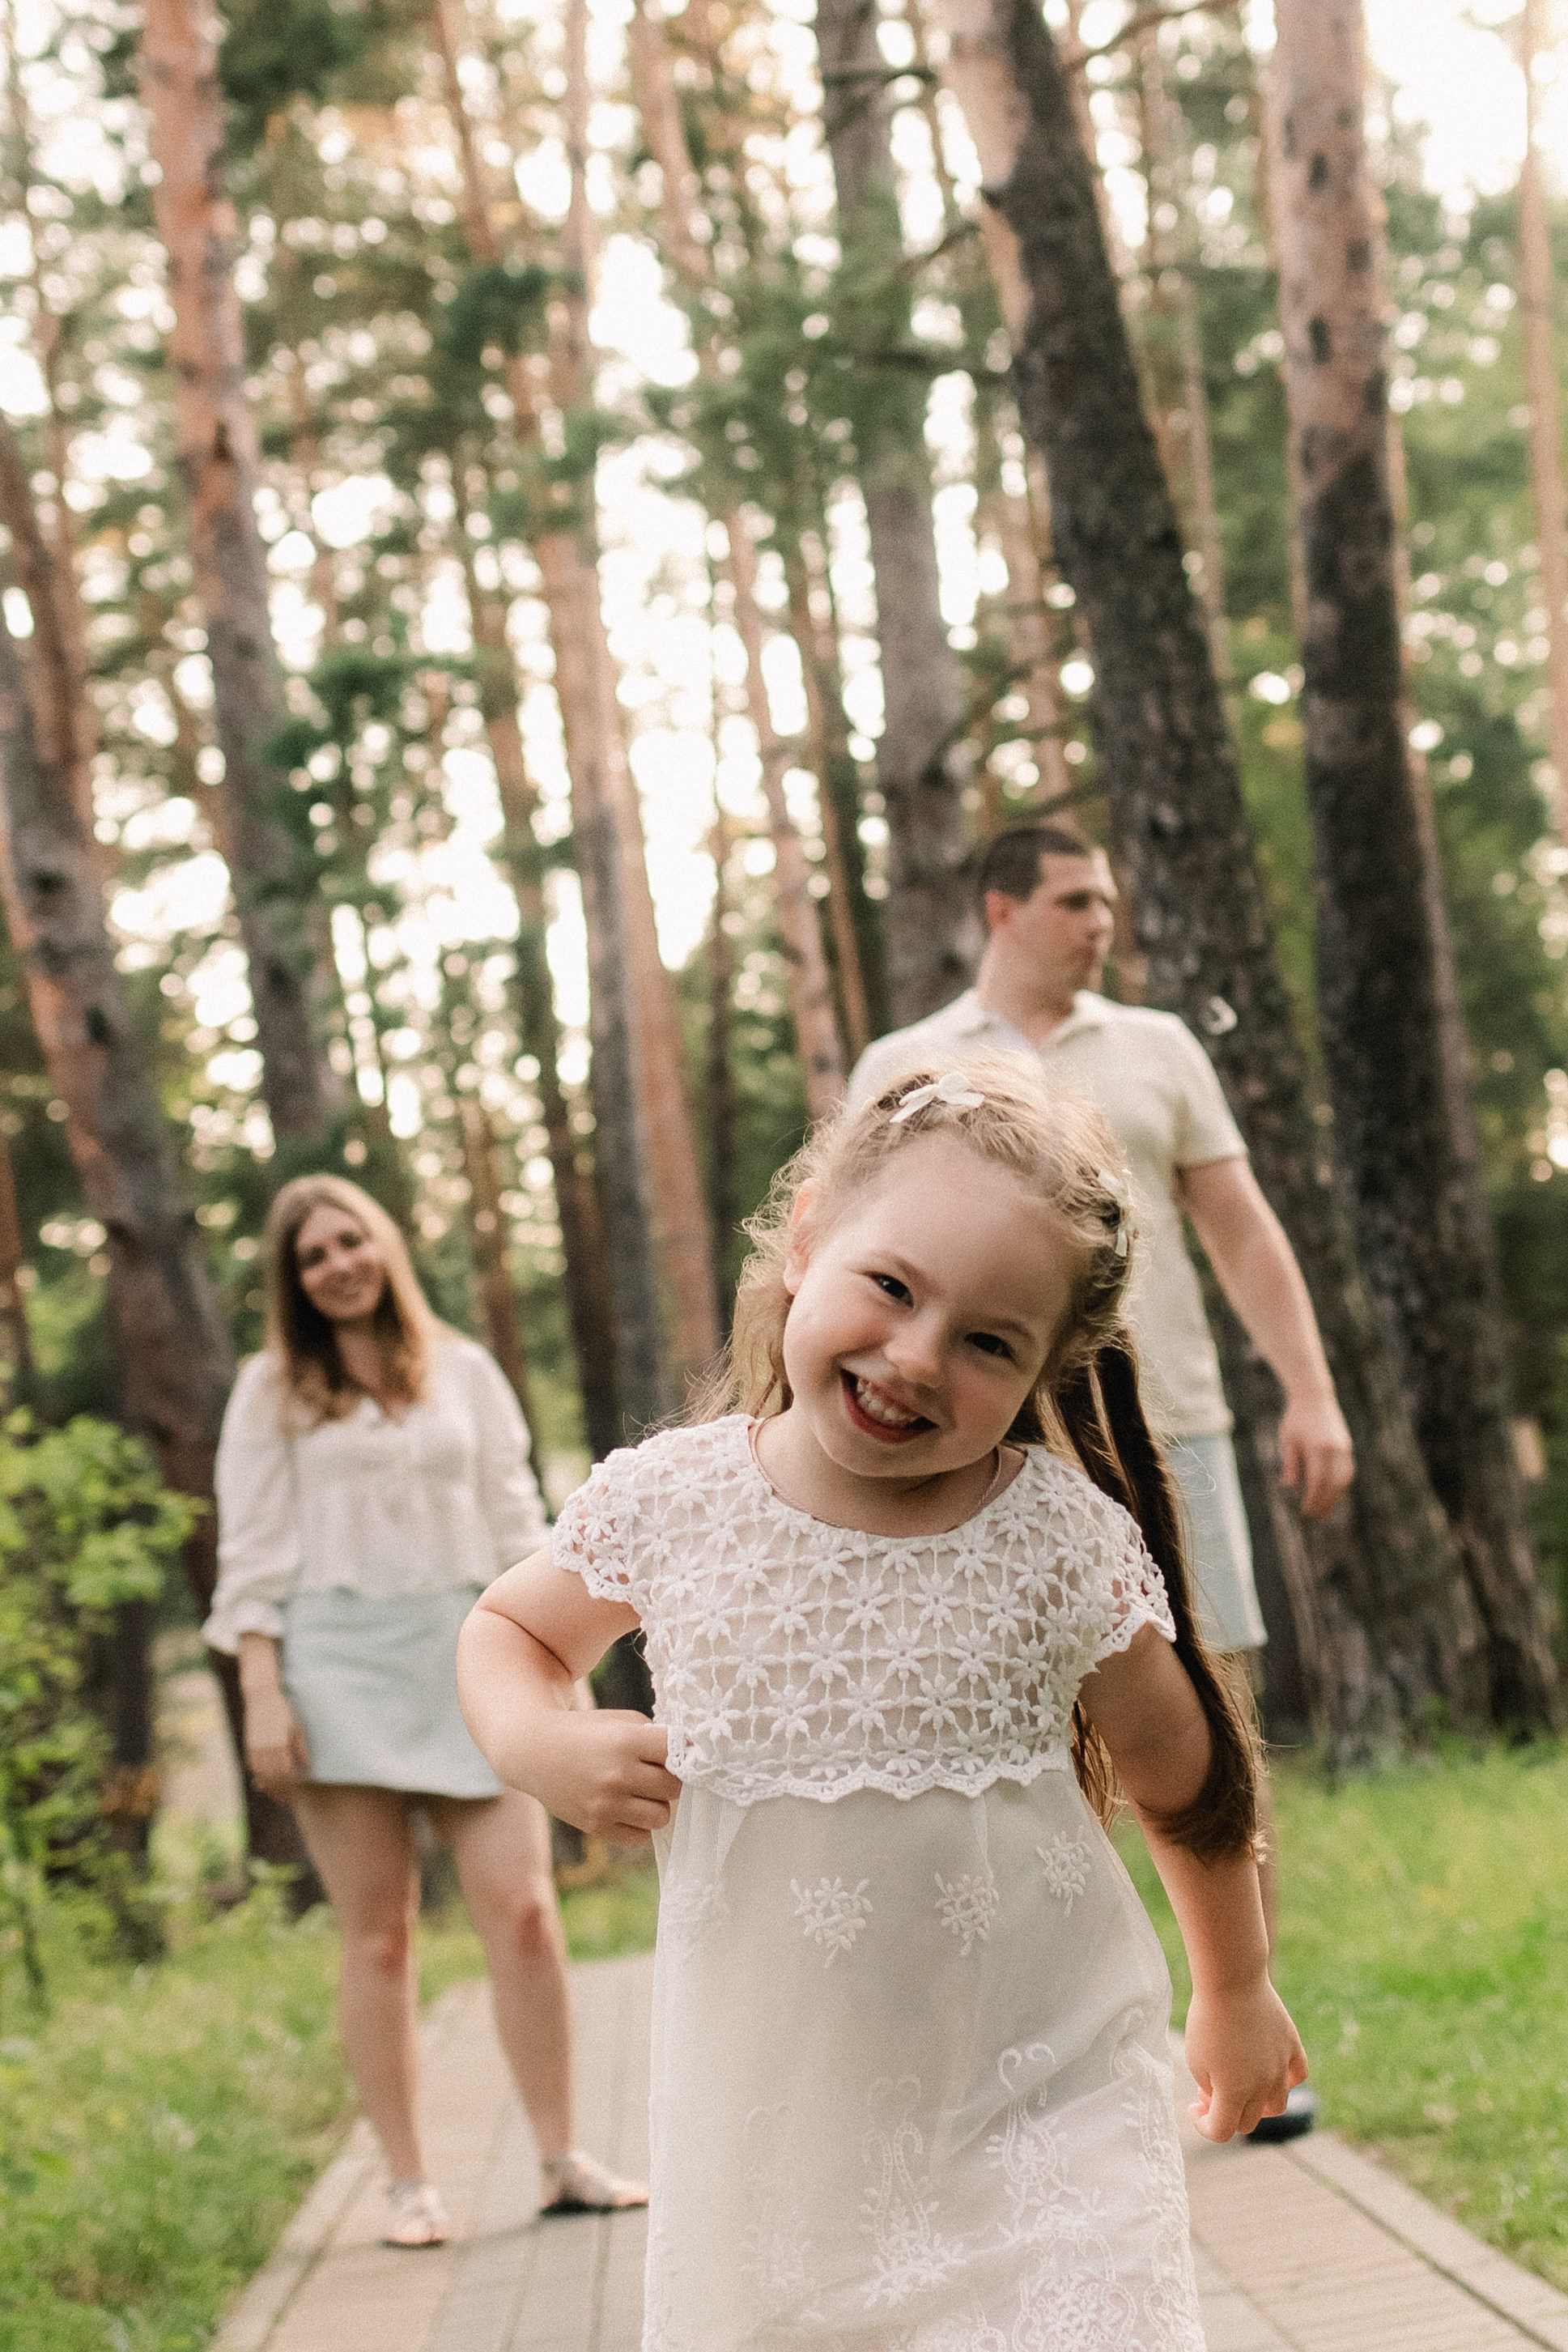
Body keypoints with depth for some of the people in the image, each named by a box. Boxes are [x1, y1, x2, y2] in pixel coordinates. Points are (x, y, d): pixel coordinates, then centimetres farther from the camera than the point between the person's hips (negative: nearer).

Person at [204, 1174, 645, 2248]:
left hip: (466, 1654, 2)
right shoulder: (273, 1390, 8)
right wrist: (262, 1694, -6)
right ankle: (409, 2185, 6)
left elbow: (516, 1517, 14)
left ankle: (563, 2160, 3)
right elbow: (253, 1552, 4)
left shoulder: (464, 1370, 13)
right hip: (340, 1663, -1)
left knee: (523, 1908, -7)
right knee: (379, 1932, -1)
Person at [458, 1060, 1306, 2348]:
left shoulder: (1065, 1544, -14)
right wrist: (545, 1745, -10)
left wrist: (1238, 1993, 17)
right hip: (778, 2105, 2)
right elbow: (509, 1631, 12)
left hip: (1043, 2097, -2)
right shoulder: (669, 1504, -9)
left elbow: (1189, 1788, 3)